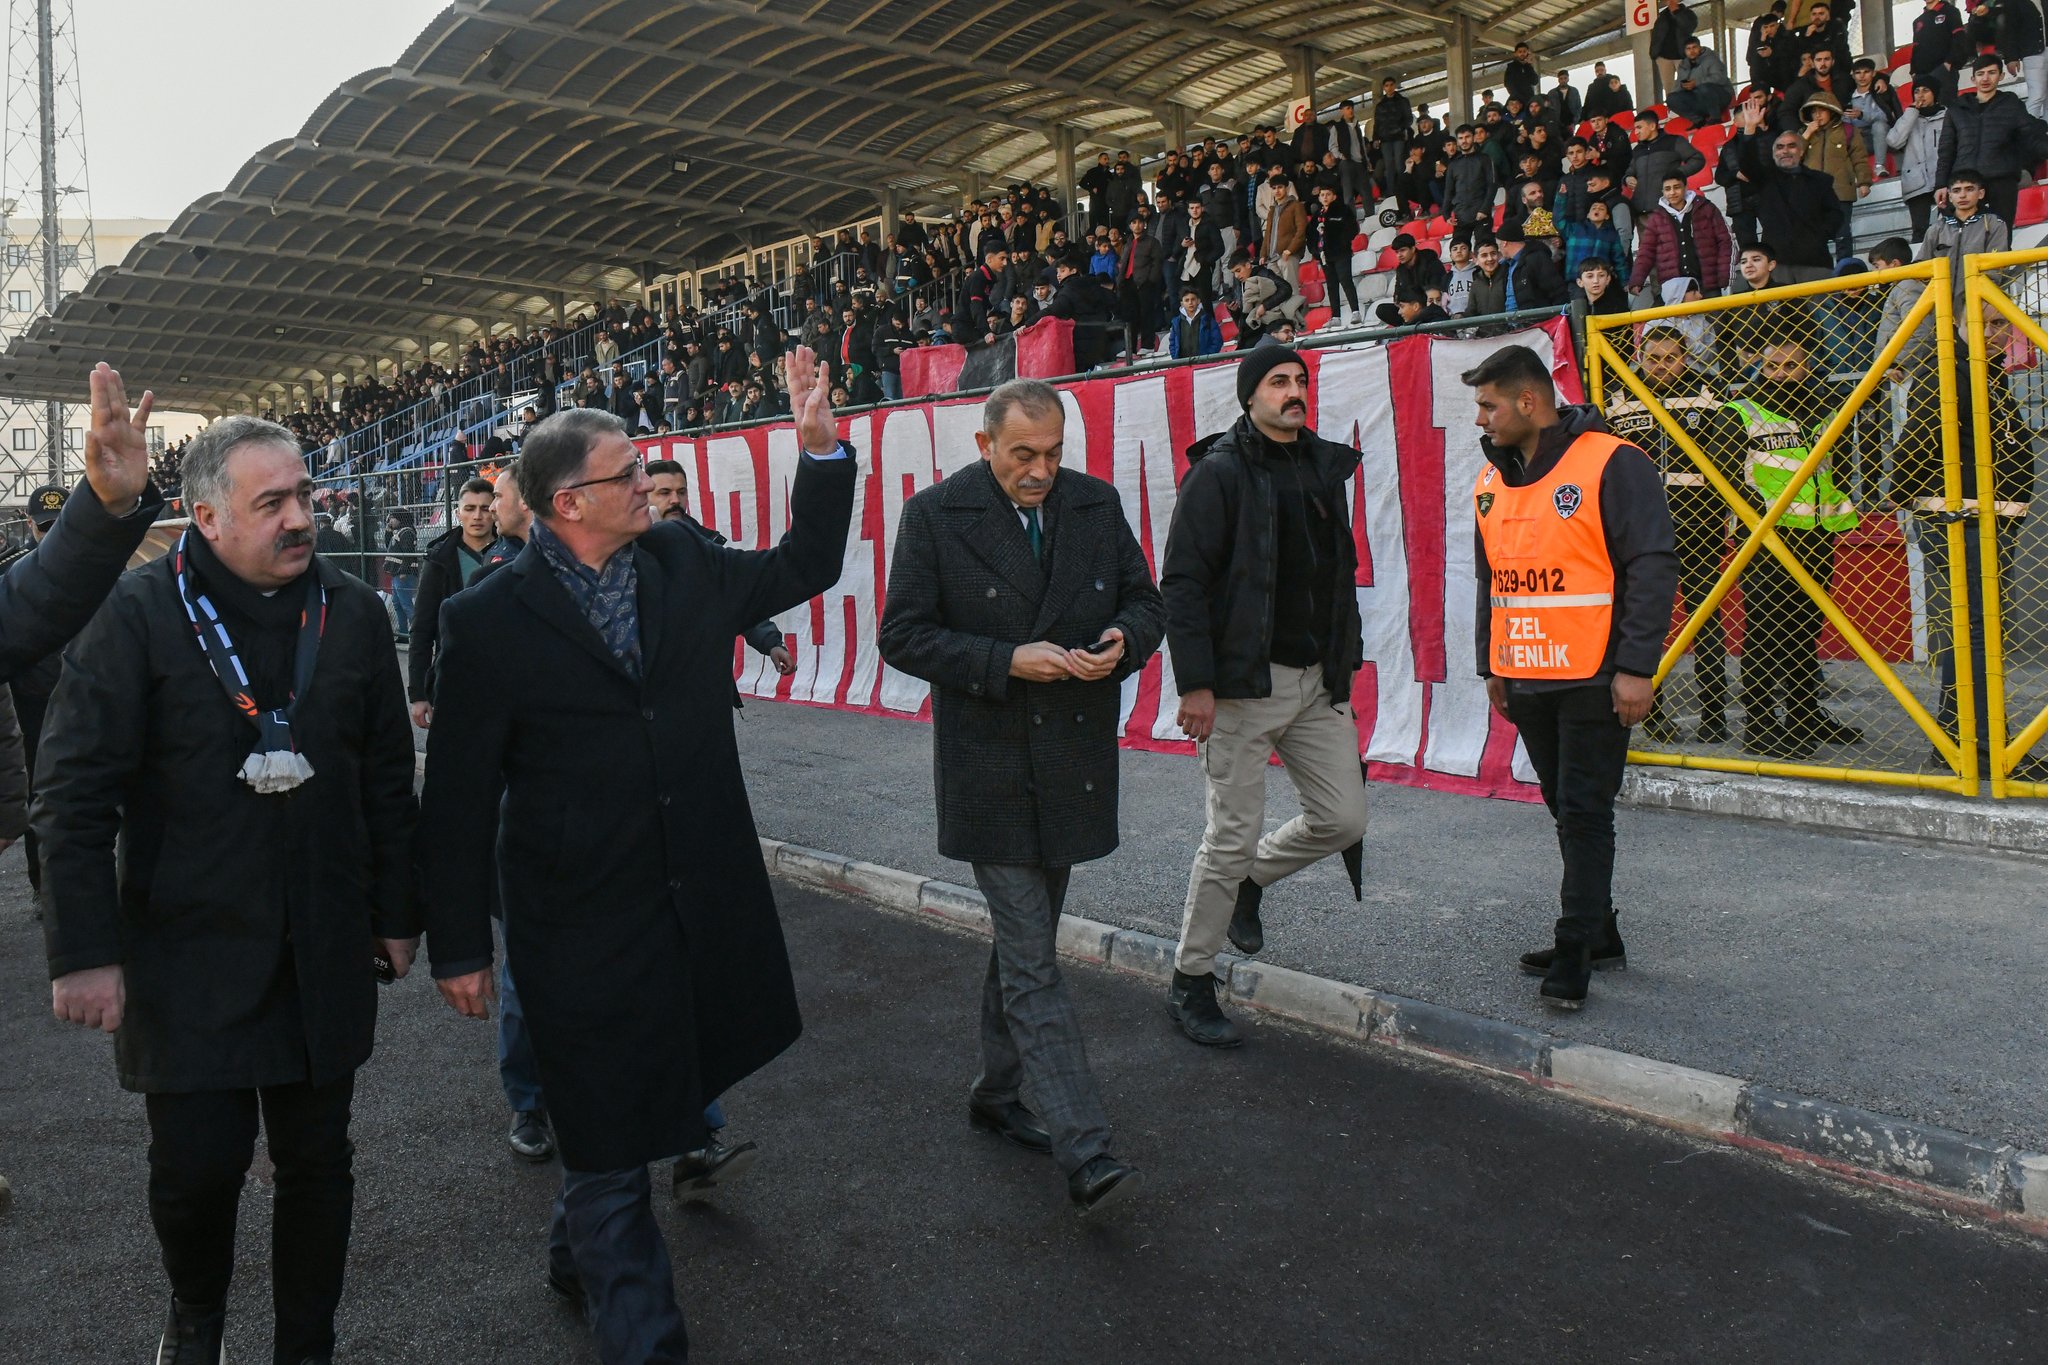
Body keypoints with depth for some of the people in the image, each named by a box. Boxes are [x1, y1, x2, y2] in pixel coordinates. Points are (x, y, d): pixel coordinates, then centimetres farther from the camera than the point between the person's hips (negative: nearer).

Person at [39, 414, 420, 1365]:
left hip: (324, 955, 3)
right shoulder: (139, 615, -8)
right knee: (198, 1162, 4)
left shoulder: (353, 613, 2)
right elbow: (74, 794, -8)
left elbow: (387, 778, 8)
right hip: (187, 954, -3)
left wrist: (395, 912, 10)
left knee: (317, 1160, 11)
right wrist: (84, 950, -10)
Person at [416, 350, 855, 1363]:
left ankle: (580, 1256, 49)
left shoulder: (682, 564, 2)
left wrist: (820, 444, 1)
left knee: (648, 1096, 22)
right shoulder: (488, 620, -12)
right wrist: (458, 947, -5)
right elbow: (457, 798, -8)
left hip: (701, 898, 5)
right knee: (606, 1135, 9)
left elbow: (804, 568, 14)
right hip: (582, 927, -5)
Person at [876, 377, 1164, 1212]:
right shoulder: (935, 516, -7)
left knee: (1024, 942, 19)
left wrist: (1125, 639, -12)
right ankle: (1083, 1151, -4)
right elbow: (903, 637, -8)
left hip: (1073, 766, 5)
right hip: (989, 772, -5)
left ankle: (1001, 1093, 37)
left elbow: (1146, 603, 12)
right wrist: (1007, 661, -20)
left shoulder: (1097, 505, 5)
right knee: (1031, 963, -6)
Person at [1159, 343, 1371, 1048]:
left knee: (1343, 817, 7)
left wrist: (1344, 670, 16)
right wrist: (1195, 684, -17)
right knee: (1232, 836, -2)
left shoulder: (1325, 468, 13)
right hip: (1245, 682, -7)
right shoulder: (1220, 471, -8)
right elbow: (1182, 581, -12)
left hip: (1318, 680, 7)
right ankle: (1190, 981, 15)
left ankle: (1249, 879, 34)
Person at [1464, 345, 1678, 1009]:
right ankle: (1598, 934, 27)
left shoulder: (1611, 462, -11)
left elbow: (1653, 568, -14)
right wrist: (1492, 667, 18)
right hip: (1527, 681, 7)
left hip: (1594, 680, -7)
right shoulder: (1492, 480, 11)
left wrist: (1635, 668, -17)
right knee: (1566, 809, 15)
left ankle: (1575, 951, 5)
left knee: (1584, 812, -3)